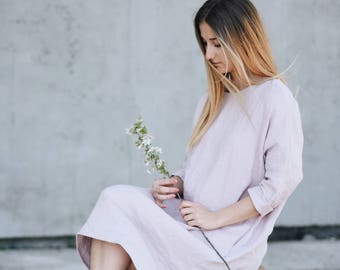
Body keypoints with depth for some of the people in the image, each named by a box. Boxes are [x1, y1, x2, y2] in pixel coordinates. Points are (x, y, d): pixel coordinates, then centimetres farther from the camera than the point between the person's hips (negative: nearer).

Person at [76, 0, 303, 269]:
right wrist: (174, 184, -2)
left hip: (230, 241, -7)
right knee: (115, 198, -19)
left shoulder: (276, 99, -6)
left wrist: (216, 218, -13)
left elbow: (282, 181, -12)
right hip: (190, 219, 7)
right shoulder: (212, 99, 19)